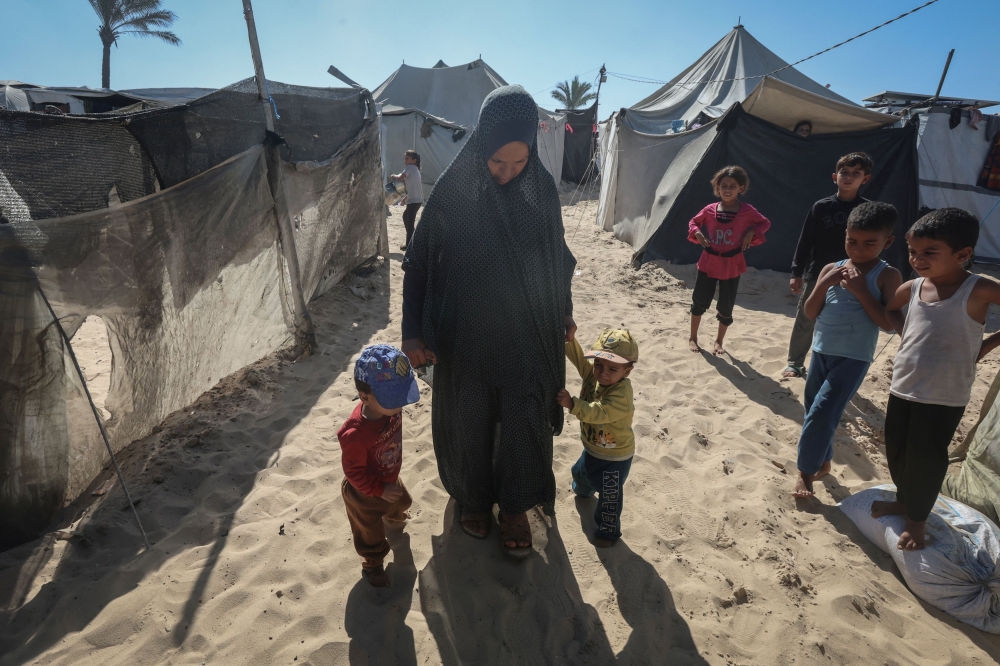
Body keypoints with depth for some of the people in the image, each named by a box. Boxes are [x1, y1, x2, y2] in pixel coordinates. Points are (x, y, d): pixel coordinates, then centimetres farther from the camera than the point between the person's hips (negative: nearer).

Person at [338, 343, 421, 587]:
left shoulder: (391, 409, -21)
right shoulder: (356, 434, -45)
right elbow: (354, 471, -30)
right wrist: (380, 489, -27)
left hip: (390, 480, 7)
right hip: (365, 495, -7)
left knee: (402, 502, 37)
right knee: (371, 534, 20)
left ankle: (393, 516, 73)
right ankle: (372, 565, 50)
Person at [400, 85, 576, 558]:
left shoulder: (543, 189, -7)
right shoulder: (452, 191, -13)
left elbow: (557, 256, 6)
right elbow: (418, 263, -7)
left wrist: (564, 313, 11)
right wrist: (413, 332, -10)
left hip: (527, 335, 2)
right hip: (466, 335, -1)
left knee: (525, 422, 9)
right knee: (468, 421, 14)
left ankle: (514, 507, 34)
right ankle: (472, 497, 41)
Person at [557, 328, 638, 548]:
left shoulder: (622, 392, -36)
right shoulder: (591, 374, -15)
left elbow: (599, 413, -47)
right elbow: (576, 354, -20)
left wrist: (572, 404, -58)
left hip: (615, 457, -8)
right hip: (592, 449, 8)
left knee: (609, 496, 7)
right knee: (580, 472, 35)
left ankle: (609, 530, 32)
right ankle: (583, 489, 68)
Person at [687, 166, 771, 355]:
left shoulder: (747, 211, -5)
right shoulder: (710, 209, -3)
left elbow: (765, 223, 8)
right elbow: (693, 222, 11)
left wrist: (752, 232, -11)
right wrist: (697, 233, -9)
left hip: (732, 265, 0)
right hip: (709, 262, 1)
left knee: (726, 307, 7)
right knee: (699, 302, 7)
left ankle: (719, 341, 27)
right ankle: (693, 338, 25)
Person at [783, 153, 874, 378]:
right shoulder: (821, 207, -1)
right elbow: (805, 241, 0)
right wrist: (796, 273, -4)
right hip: (815, 275, 0)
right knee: (804, 322, 7)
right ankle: (795, 364, 21)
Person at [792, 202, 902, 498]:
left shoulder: (887, 276, -8)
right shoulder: (832, 269, 3)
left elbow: (890, 323, -15)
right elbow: (810, 313, 0)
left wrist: (860, 289, -19)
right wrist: (823, 283, -14)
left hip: (853, 358, -5)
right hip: (821, 352, 5)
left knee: (821, 414, -10)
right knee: (814, 412, 15)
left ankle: (806, 471, 6)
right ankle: (822, 462, 35)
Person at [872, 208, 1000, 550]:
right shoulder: (913, 287, 1)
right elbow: (890, 309, 22)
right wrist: (904, 332, 7)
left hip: (944, 397, -5)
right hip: (902, 388, 5)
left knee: (925, 458, 6)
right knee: (896, 451, 17)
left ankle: (917, 519, 26)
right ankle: (904, 500, 41)